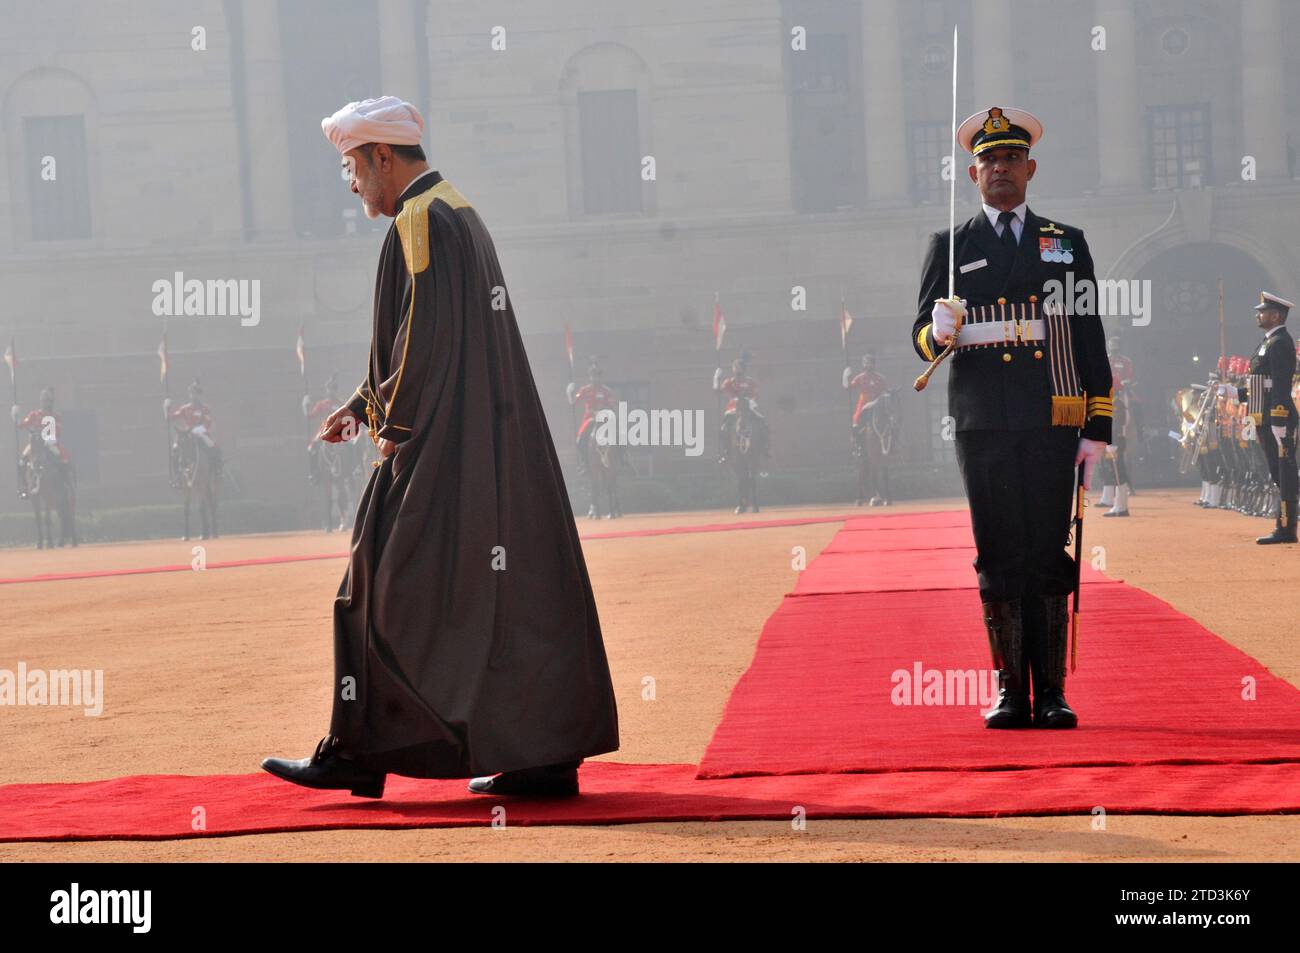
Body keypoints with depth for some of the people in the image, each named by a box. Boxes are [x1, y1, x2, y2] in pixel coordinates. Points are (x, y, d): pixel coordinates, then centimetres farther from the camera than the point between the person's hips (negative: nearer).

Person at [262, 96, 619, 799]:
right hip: (494, 444, 10)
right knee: (514, 585, 7)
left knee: (387, 589, -2)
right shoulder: (458, 213, 19)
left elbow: (426, 339, -20)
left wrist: (393, 422, -9)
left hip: (440, 449, -10)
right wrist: (366, 401, 20)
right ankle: (547, 754, 6)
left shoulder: (419, 221, -13)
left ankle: (357, 754, 3)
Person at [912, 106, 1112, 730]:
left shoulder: (1067, 244, 14)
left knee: (1050, 557, -1)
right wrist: (939, 330, -18)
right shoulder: (949, 247, 12)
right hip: (983, 424, 0)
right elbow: (922, 339, 8)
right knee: (1000, 559, -2)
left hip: (1053, 423, 0)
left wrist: (1097, 429, 4)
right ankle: (1010, 692, 3)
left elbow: (1092, 342, 12)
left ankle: (1051, 692, 3)